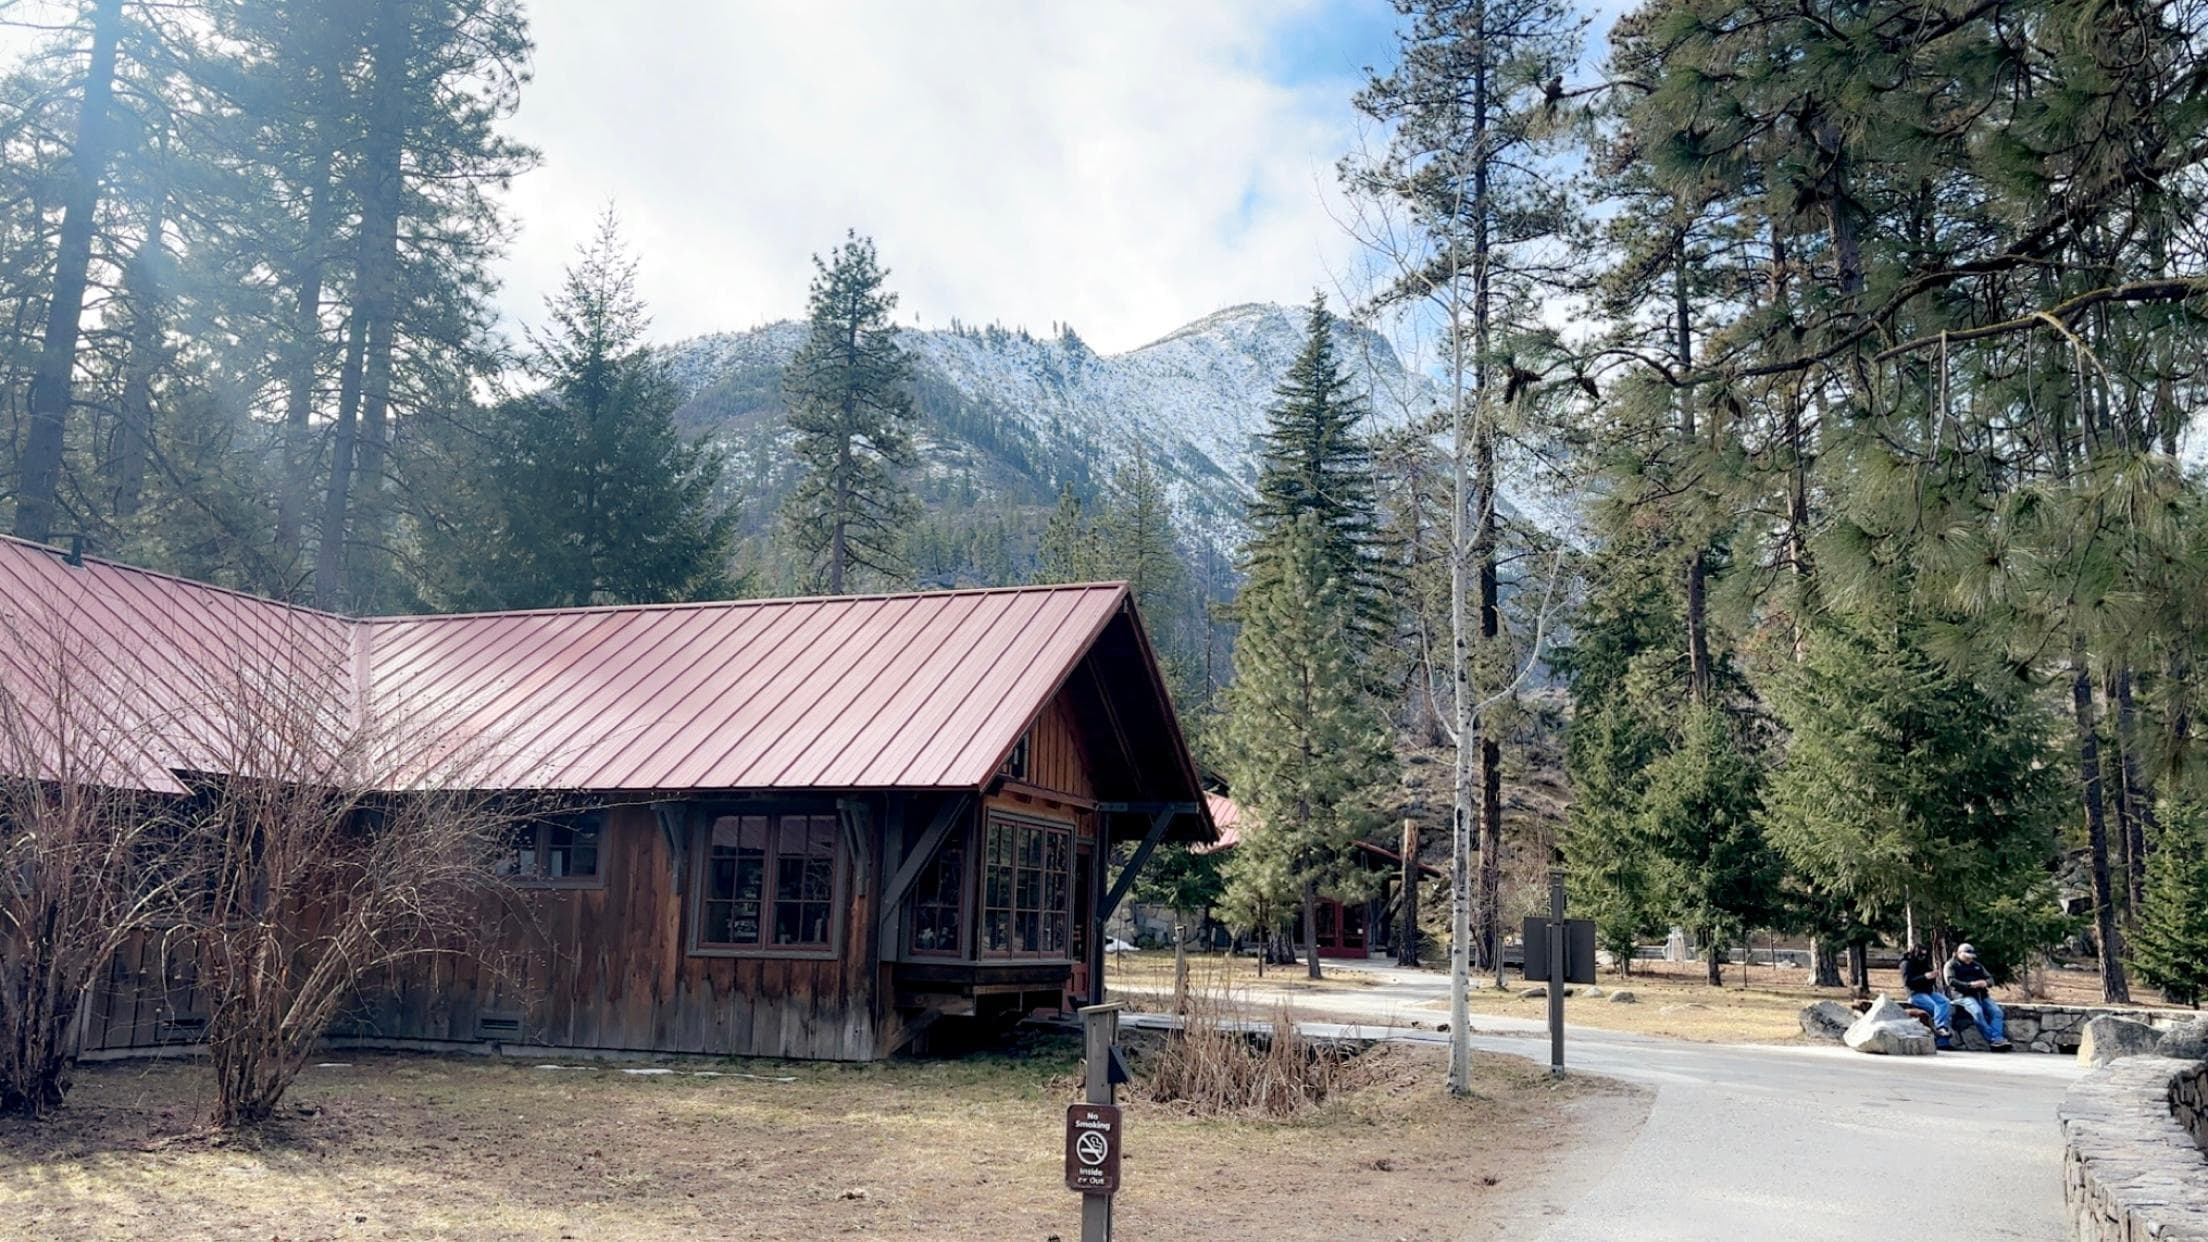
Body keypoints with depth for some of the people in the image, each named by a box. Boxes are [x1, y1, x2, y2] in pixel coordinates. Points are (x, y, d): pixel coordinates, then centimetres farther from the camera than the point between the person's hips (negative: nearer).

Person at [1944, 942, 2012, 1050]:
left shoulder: (1977, 965, 25)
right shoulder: (1951, 965, 8)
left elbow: (1990, 978, 18)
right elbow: (1951, 981, -7)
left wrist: (1985, 983, -8)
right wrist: (1970, 984, -20)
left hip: (1981, 995, 6)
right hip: (1964, 995, -6)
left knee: (1996, 1011, -20)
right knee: (1977, 1011, -33)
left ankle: (1998, 1039, -31)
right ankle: (1994, 1039, -32)